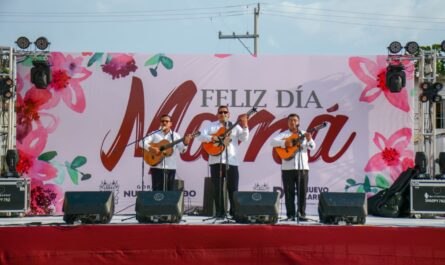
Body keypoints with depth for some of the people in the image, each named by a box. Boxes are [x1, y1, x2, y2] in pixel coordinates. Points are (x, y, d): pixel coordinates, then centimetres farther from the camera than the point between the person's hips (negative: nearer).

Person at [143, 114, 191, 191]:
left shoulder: (175, 135, 8)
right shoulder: (155, 134, 6)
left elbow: (181, 150, 0)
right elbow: (143, 142, -4)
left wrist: (185, 144, -21)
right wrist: (151, 148, -21)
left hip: (170, 167, 1)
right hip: (157, 167, -1)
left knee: (170, 190, 2)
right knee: (156, 190, -3)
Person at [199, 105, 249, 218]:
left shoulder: (235, 126, 12)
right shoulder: (211, 126, 11)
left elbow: (244, 138, 2)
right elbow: (201, 136, -1)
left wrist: (244, 126, -12)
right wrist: (212, 138, -17)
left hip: (231, 161, 0)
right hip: (216, 161, 0)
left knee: (233, 188, 0)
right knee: (217, 188, 2)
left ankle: (234, 211, 9)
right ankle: (220, 212, 9)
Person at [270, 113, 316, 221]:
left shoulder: (304, 134, 12)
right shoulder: (284, 134, 7)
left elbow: (312, 147, 3)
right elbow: (272, 141, -7)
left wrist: (309, 140, -18)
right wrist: (284, 143, -21)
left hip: (303, 167, 1)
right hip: (288, 167, -1)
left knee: (302, 191, 2)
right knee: (289, 192, 0)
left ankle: (301, 213, 9)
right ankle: (290, 215, 4)